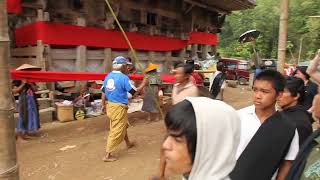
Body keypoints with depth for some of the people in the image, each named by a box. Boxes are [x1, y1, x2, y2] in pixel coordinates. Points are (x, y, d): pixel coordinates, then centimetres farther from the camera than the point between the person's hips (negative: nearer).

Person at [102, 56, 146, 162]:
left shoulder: (108, 76, 6)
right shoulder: (123, 77, -17)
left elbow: (104, 92, 11)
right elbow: (135, 92, -15)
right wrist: (143, 84, 0)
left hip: (110, 105, 9)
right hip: (119, 107, -9)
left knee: (123, 125, 27)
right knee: (116, 131, 1)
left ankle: (128, 143, 46)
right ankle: (107, 155, 7)